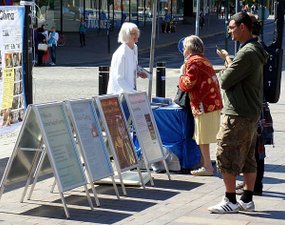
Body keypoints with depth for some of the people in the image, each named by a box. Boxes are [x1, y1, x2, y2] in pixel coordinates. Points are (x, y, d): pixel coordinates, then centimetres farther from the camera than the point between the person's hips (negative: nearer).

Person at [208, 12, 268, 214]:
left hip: (237, 115, -10)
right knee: (248, 159, 13)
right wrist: (228, 60, 19)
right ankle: (247, 200, 19)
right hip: (251, 113, 10)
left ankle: (230, 201, 1)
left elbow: (225, 81, -18)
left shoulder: (247, 53, -19)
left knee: (226, 157, -3)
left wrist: (222, 74, 0)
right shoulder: (256, 51, 13)